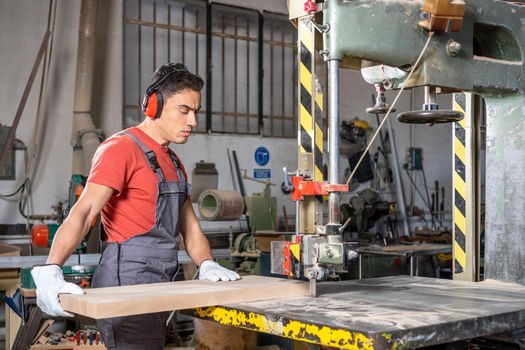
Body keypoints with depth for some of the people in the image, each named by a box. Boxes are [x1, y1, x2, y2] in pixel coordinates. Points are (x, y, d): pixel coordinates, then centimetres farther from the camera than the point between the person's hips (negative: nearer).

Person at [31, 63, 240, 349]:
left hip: (157, 290, 9)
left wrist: (208, 265, 0)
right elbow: (83, 212, -22)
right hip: (126, 285, -9)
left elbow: (190, 228, 18)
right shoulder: (121, 148, -11)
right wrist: (50, 272, -34)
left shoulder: (173, 162, 17)